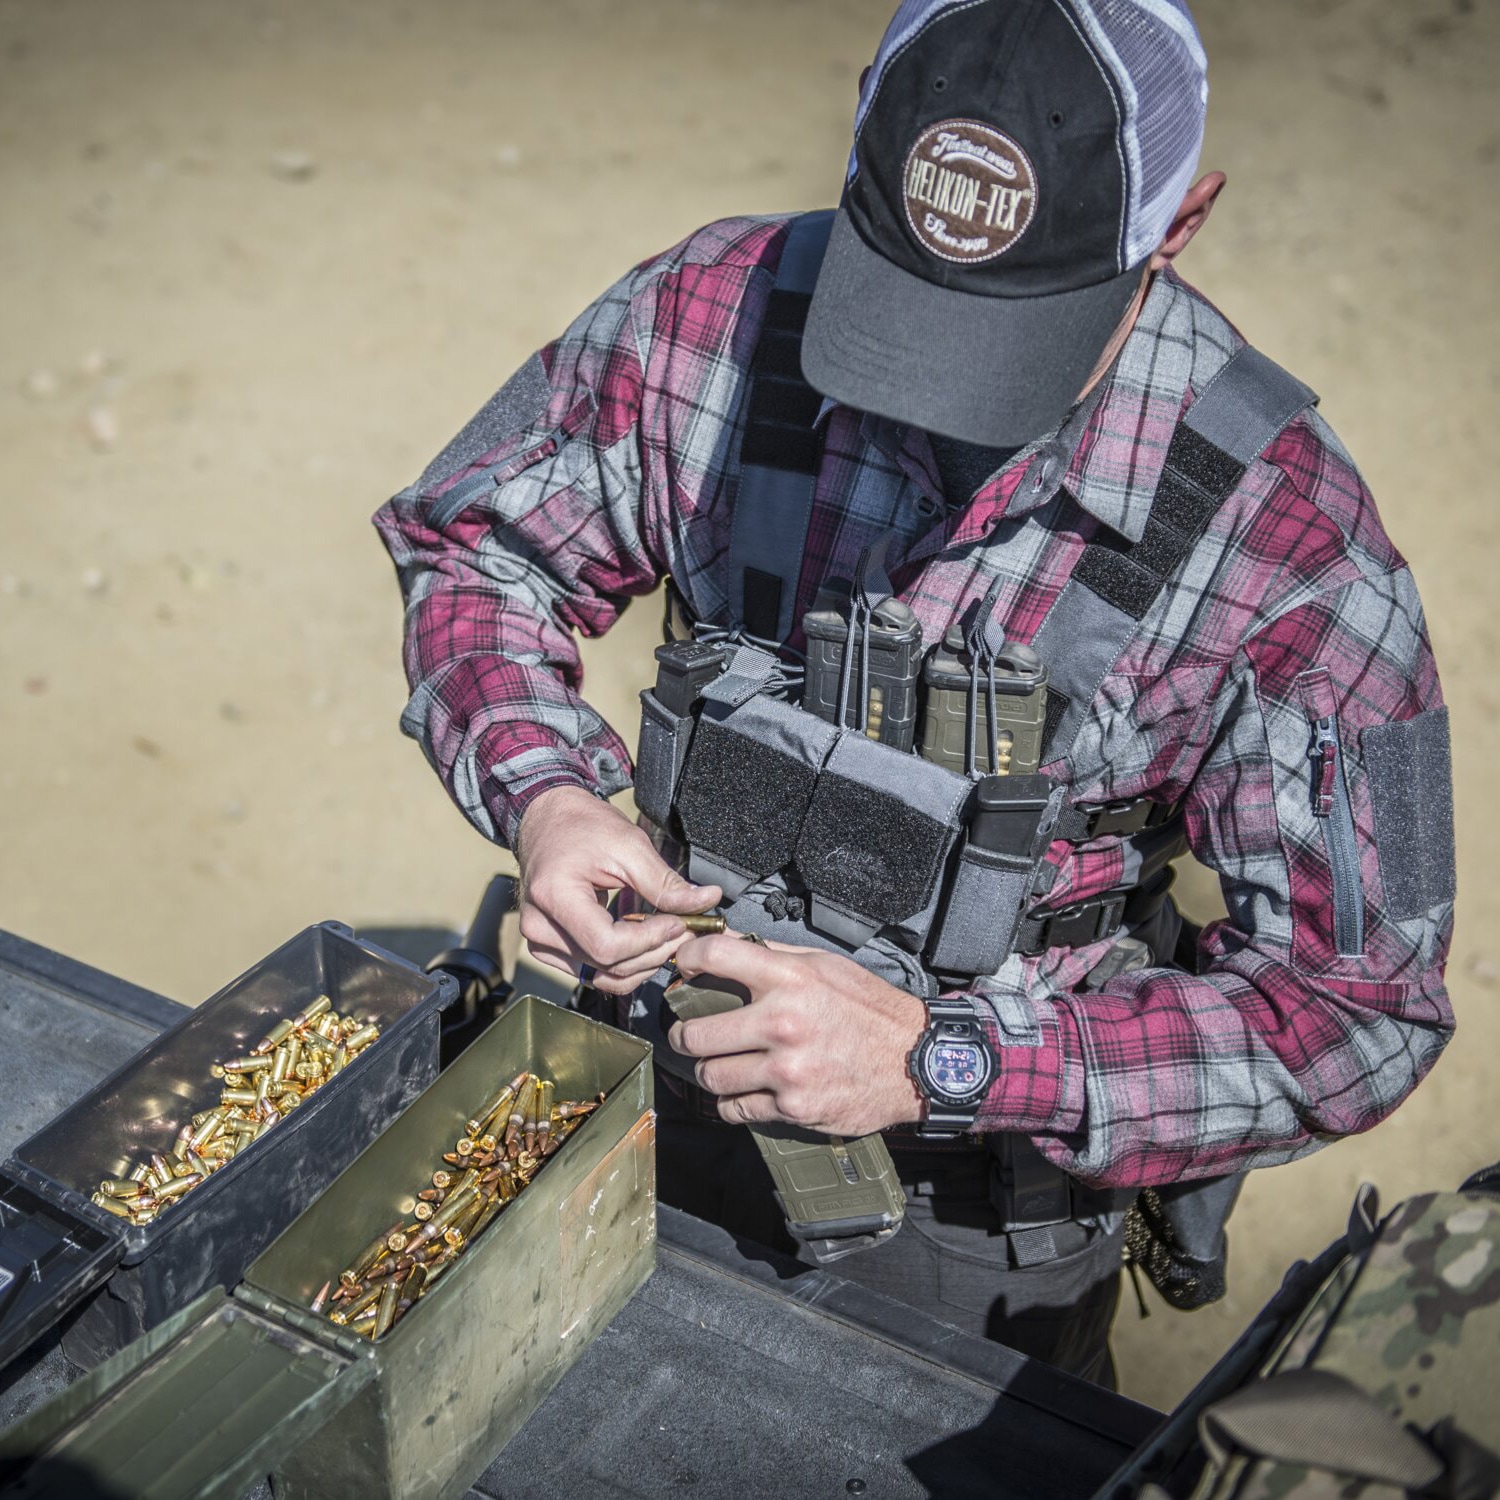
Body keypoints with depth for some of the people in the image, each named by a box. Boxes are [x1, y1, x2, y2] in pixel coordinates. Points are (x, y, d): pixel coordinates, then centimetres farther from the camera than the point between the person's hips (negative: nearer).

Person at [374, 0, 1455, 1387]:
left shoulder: (1282, 531, -25)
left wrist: (938, 1056, -32)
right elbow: (470, 542, -2)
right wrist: (544, 797, -22)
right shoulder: (712, 310, -18)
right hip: (652, 1114, 3)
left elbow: (1359, 1008, -22)